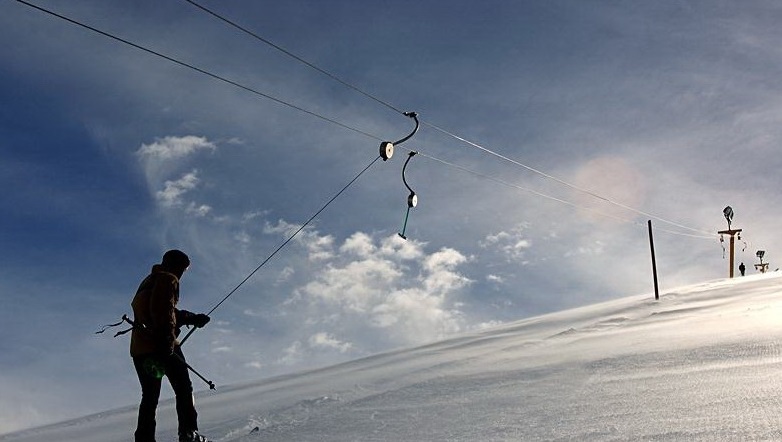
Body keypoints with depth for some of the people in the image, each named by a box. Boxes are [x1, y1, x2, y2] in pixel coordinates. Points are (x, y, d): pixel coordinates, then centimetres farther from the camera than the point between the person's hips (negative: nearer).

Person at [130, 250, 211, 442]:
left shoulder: (148, 281, 26)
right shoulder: (168, 279, -3)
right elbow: (165, 313, -17)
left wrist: (193, 318, 30)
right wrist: (167, 343, -23)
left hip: (138, 348, 9)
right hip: (159, 345, -8)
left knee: (149, 397, 12)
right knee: (183, 388, -3)